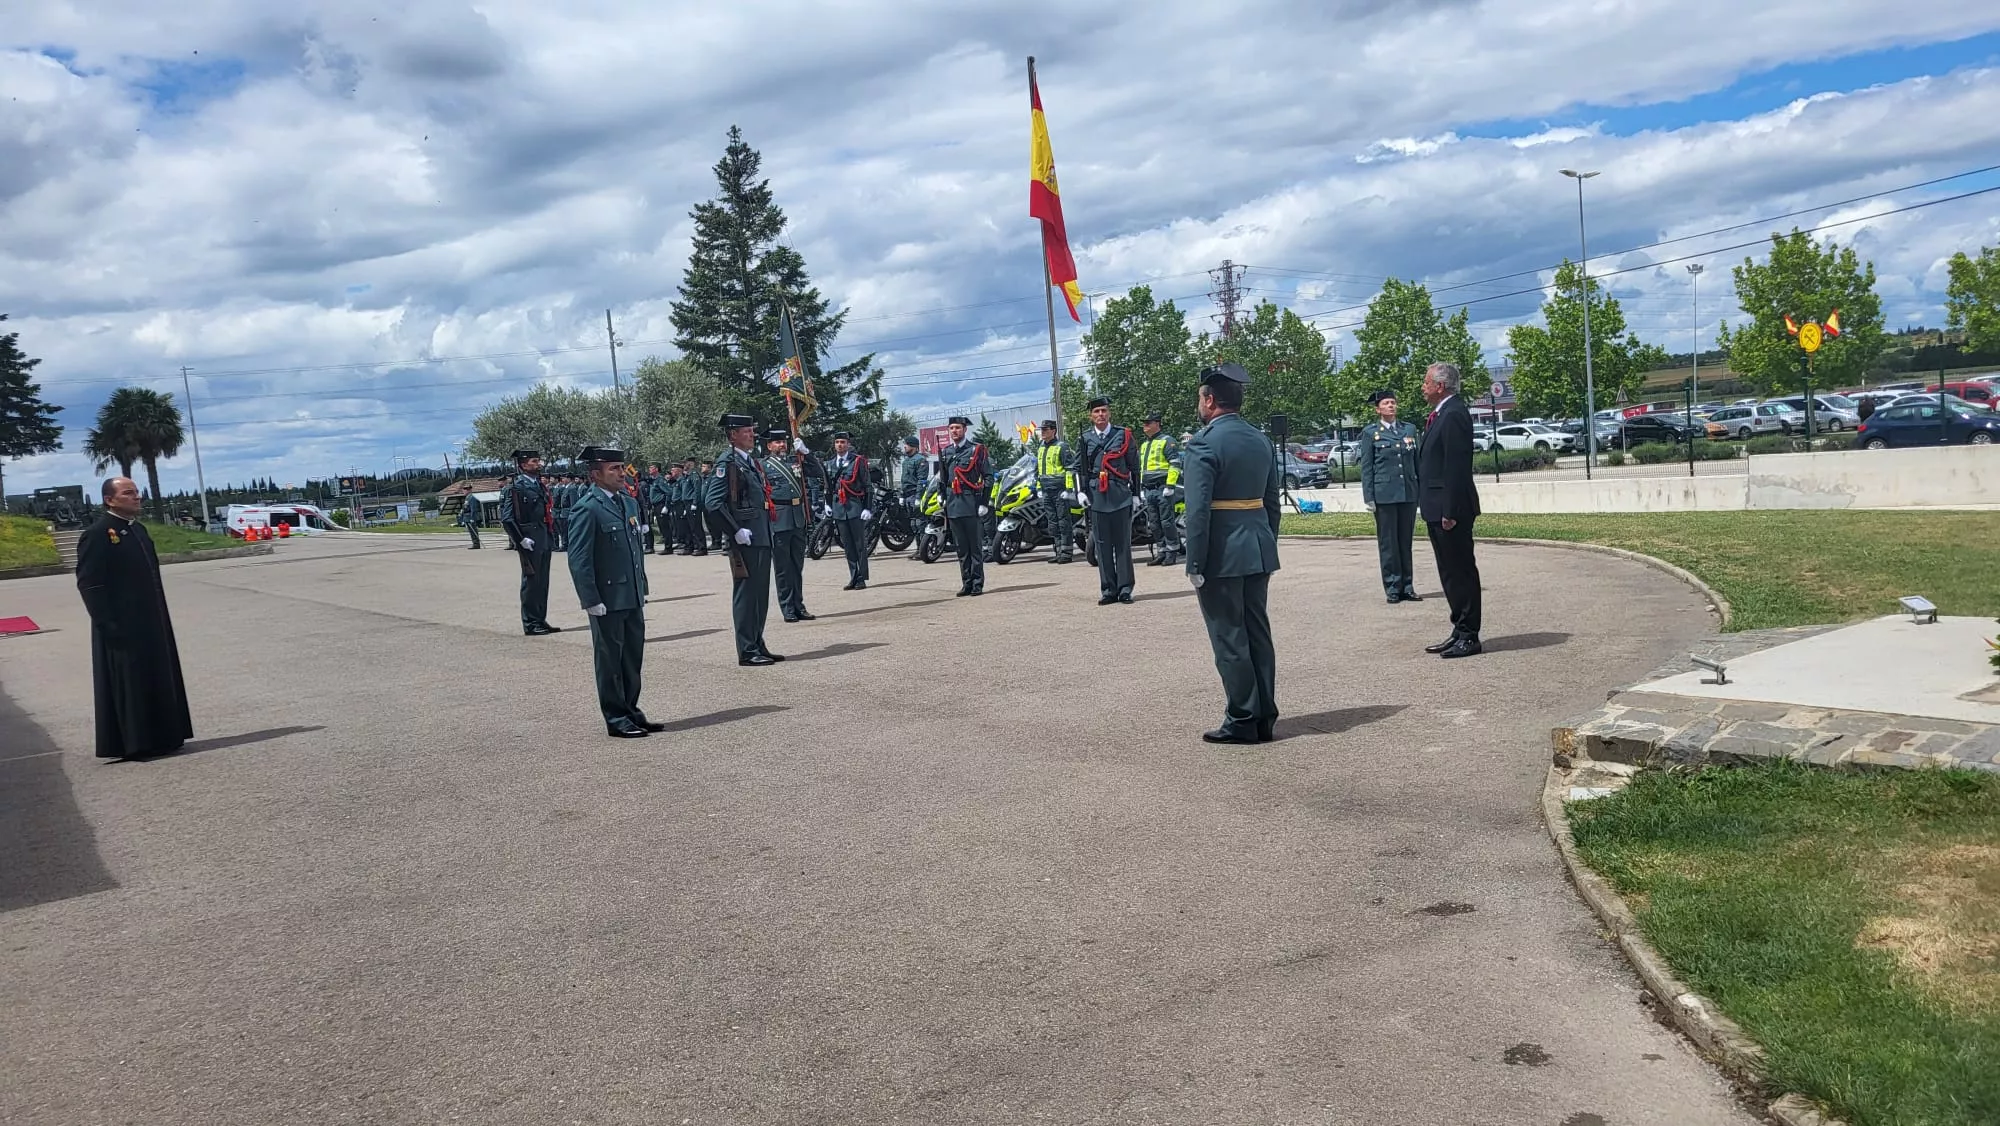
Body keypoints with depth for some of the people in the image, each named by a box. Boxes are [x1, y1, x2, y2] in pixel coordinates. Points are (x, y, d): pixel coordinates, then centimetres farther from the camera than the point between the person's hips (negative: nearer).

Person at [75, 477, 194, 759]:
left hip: (151, 624, 8)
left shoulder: (138, 529, 13)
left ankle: (160, 737, 22)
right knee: (129, 683, 0)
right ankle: (132, 742, 9)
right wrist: (108, 625, -20)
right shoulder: (97, 534, -12)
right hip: (122, 627, -8)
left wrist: (159, 617, 14)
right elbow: (88, 583, -16)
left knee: (157, 679, 13)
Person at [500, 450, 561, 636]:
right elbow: (507, 518, -15)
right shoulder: (515, 488, -9)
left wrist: (551, 537, 15)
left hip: (545, 540, 8)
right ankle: (530, 624, 5)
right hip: (529, 542, -8)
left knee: (542, 582, 12)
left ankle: (541, 620, 21)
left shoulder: (540, 486, 15)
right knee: (531, 581, -2)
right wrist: (521, 539, -19)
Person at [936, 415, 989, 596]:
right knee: (961, 548, 8)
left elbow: (988, 477, -2)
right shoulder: (945, 452, 14)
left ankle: (978, 584, 2)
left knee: (976, 547, -2)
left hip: (971, 504, -5)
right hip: (953, 506, 5)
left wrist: (984, 503, -8)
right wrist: (941, 495, 13)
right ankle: (966, 584, 13)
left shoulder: (976, 450, -1)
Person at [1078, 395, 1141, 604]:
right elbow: (1079, 467, 13)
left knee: (1123, 544, 1)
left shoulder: (1123, 435, 5)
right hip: (1096, 498, 1)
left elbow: (1134, 466, 8)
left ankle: (1125, 588, 6)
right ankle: (1108, 589, 9)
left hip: (1120, 497, -1)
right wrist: (1081, 491, 2)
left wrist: (1136, 493, 5)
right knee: (1102, 545, 3)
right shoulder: (1085, 438, 8)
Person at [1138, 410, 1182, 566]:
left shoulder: (1167, 441, -2)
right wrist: (1141, 489, 23)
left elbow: (1175, 464, -10)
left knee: (1167, 522, -7)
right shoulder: (1143, 445, 23)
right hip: (1148, 491, 8)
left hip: (1162, 489, -8)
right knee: (1155, 524, 8)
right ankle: (1161, 552, 13)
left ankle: (1173, 552, -2)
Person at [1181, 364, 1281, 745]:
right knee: (1258, 634, 12)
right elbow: (1272, 502, 13)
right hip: (1259, 553, 7)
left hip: (1221, 556, -7)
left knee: (1229, 639, 0)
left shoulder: (1204, 442, -13)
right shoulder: (1262, 441, 10)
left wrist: (1194, 564, -14)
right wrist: (1268, 548, 19)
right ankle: (1265, 718, 17)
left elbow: (1198, 510, -17)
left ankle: (1243, 721, 5)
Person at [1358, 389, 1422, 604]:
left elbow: (1417, 462, 15)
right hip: (1384, 494, -3)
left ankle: (1407, 587, 13)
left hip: (1409, 493, 3)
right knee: (1388, 543, 0)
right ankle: (1393, 588, 6)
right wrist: (1368, 497, -5)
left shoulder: (1409, 429, 11)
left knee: (1406, 541, 8)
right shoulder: (1370, 432, 2)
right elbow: (1366, 467, 1)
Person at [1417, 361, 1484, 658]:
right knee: (1451, 573, 15)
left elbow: (1456, 467, -21)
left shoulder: (1454, 414, -16)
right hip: (1438, 510, 11)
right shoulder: (1441, 414, 16)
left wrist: (1450, 511, -22)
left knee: (1461, 572, -3)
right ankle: (1461, 632, 23)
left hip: (1451, 509, -11)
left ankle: (1469, 636, 3)